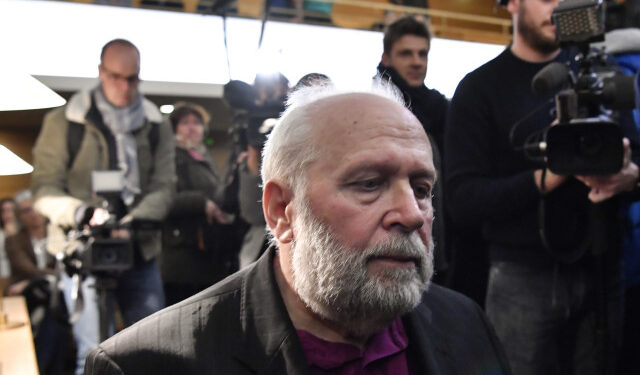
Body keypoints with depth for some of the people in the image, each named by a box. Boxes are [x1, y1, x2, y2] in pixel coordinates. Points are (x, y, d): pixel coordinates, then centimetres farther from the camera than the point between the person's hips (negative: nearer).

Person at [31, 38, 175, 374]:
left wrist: (132, 222, -19)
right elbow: (44, 188, -2)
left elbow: (163, 187, 0)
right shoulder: (64, 121, 1)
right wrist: (83, 213, -22)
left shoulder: (155, 126, 8)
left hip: (139, 250, 3)